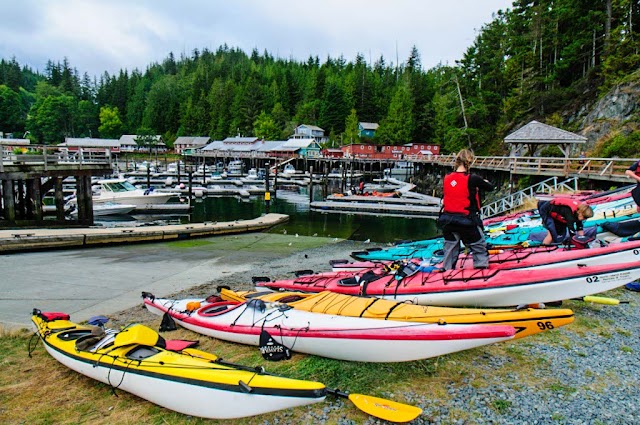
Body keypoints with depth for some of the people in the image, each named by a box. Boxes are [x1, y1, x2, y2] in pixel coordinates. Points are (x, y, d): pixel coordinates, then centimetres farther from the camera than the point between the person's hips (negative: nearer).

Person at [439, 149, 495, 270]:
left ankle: (447, 270, 26)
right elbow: (491, 188, -1)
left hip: (448, 220, 5)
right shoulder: (473, 178, -13)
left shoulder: (447, 178, -1)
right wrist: (485, 183, 23)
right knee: (480, 248, 12)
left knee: (450, 247, 19)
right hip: (466, 220, -4)